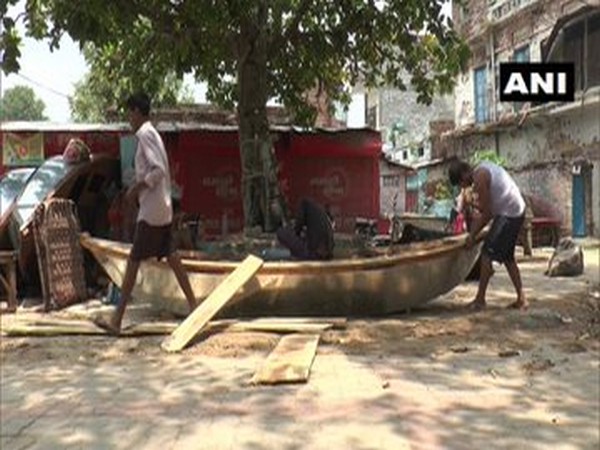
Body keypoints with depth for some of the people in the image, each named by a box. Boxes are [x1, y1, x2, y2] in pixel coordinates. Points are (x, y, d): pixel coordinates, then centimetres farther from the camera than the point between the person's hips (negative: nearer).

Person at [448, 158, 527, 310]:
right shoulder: (483, 168, 13)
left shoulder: (479, 178, -16)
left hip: (508, 215, -10)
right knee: (507, 257, 16)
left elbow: (487, 214, -14)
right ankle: (521, 299, 18)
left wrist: (473, 234, -1)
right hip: (517, 211, 10)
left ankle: (480, 299, 3)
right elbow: (486, 207, 15)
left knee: (487, 254, -4)